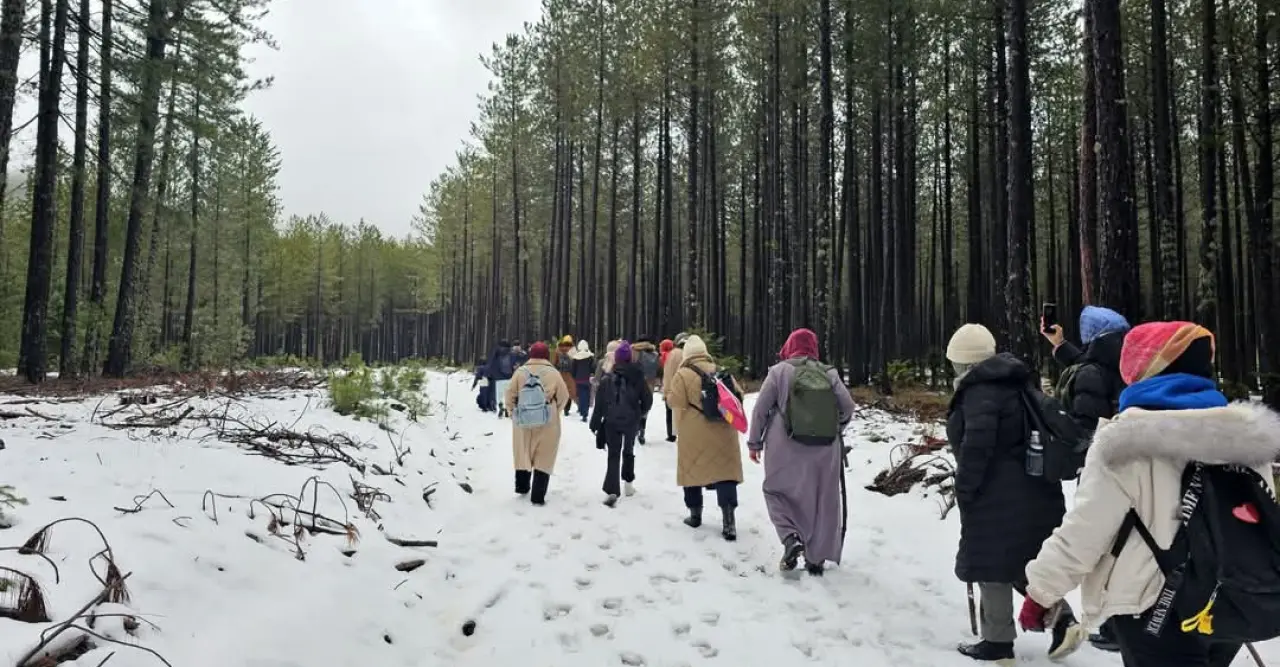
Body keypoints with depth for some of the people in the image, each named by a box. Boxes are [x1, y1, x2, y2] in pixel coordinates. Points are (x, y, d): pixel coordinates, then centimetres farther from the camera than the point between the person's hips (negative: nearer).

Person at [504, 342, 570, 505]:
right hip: (547, 423, -2)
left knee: (523, 453, 20)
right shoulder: (553, 373, -7)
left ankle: (522, 486, 33)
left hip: (523, 420, 2)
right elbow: (563, 396, -1)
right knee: (544, 458, 4)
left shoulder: (520, 371, -4)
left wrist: (513, 410, 11)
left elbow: (509, 395, -4)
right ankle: (538, 496, 2)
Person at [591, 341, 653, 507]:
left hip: (612, 421, -1)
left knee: (614, 455, 1)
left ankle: (612, 491, -13)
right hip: (631, 421, 1)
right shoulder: (637, 376, -5)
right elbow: (647, 399, 0)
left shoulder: (607, 378, -7)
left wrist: (595, 423, 2)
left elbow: (599, 404, -6)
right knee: (628, 451, 23)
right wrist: (640, 414, 19)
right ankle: (629, 484, 31)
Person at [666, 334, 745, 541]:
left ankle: (695, 515, 24)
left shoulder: (682, 375, -6)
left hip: (693, 433, -3)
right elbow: (738, 396, 14)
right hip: (722, 433, 3)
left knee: (693, 471, 13)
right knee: (724, 472, 1)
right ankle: (728, 522, -5)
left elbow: (676, 403, -10)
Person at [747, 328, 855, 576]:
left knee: (777, 491, 14)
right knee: (822, 501, 12)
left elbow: (760, 409, -1)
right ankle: (815, 558, 17)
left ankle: (791, 538, -8)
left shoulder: (779, 370, 0)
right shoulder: (830, 373, 5)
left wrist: (755, 442, 8)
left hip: (786, 447, -2)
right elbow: (848, 407, 4)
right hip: (824, 449, 2)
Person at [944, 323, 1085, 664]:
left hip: (998, 494, -9)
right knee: (1022, 561, 20)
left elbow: (976, 444, -25)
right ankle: (1063, 619, 12)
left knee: (991, 563, 3)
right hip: (1033, 488, 9)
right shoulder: (1016, 383, 13)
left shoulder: (979, 391, -17)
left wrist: (965, 488, -13)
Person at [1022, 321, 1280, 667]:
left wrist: (1042, 590, -4)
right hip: (1229, 612, 7)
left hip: (1156, 612, -7)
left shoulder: (1127, 439, -16)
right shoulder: (1249, 434, 4)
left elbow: (1085, 527, -17)